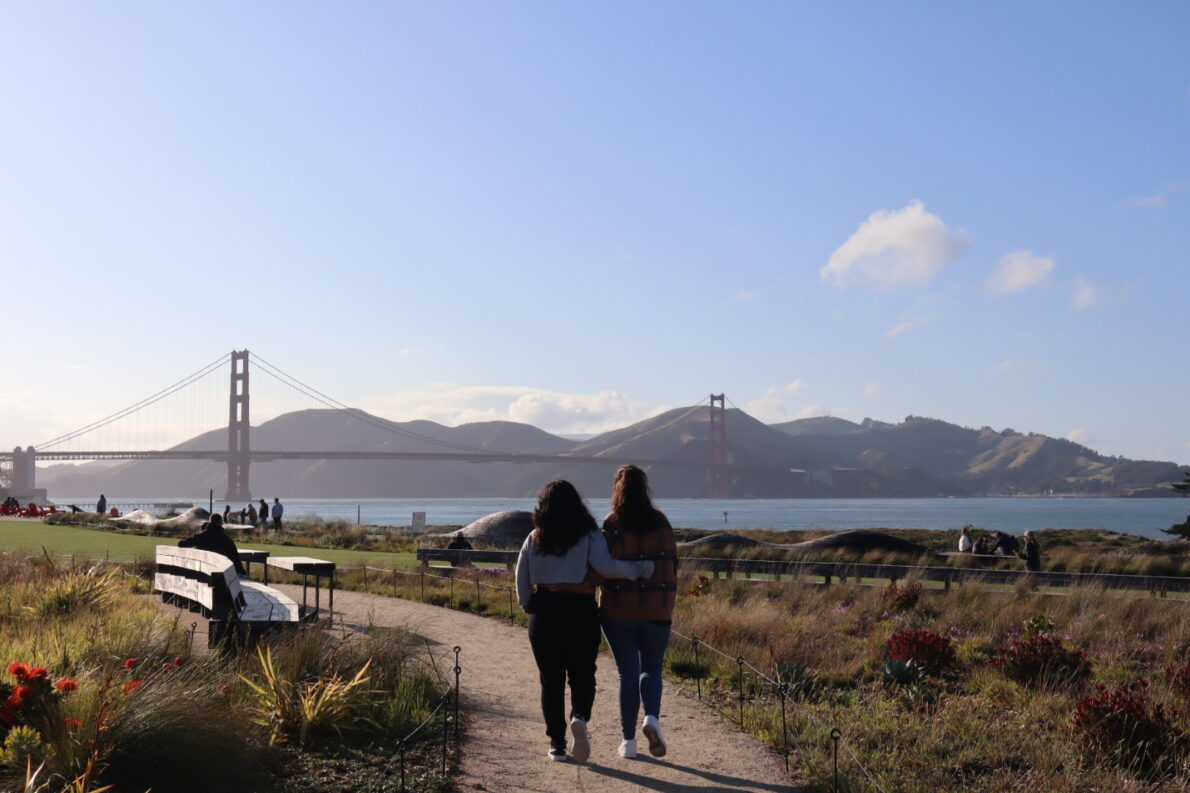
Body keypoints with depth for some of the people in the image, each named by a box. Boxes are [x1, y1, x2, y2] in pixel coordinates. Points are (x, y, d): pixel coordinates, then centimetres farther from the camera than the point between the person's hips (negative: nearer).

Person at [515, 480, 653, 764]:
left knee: (551, 679, 9)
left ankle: (557, 743, 10)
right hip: (581, 612, -2)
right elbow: (605, 566, -17)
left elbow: (522, 579, 7)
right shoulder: (590, 536, -3)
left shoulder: (534, 539, 6)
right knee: (582, 675, 10)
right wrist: (643, 568, -9)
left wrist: (530, 608, 20)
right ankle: (580, 717, -19)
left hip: (544, 613, 2)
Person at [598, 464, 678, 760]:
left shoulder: (611, 524, -8)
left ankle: (628, 740, 9)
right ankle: (652, 717, -11)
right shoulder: (661, 522, 1)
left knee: (628, 673, 8)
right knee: (651, 668, 15)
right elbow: (672, 563, 5)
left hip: (618, 611, -2)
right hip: (657, 610, 2)